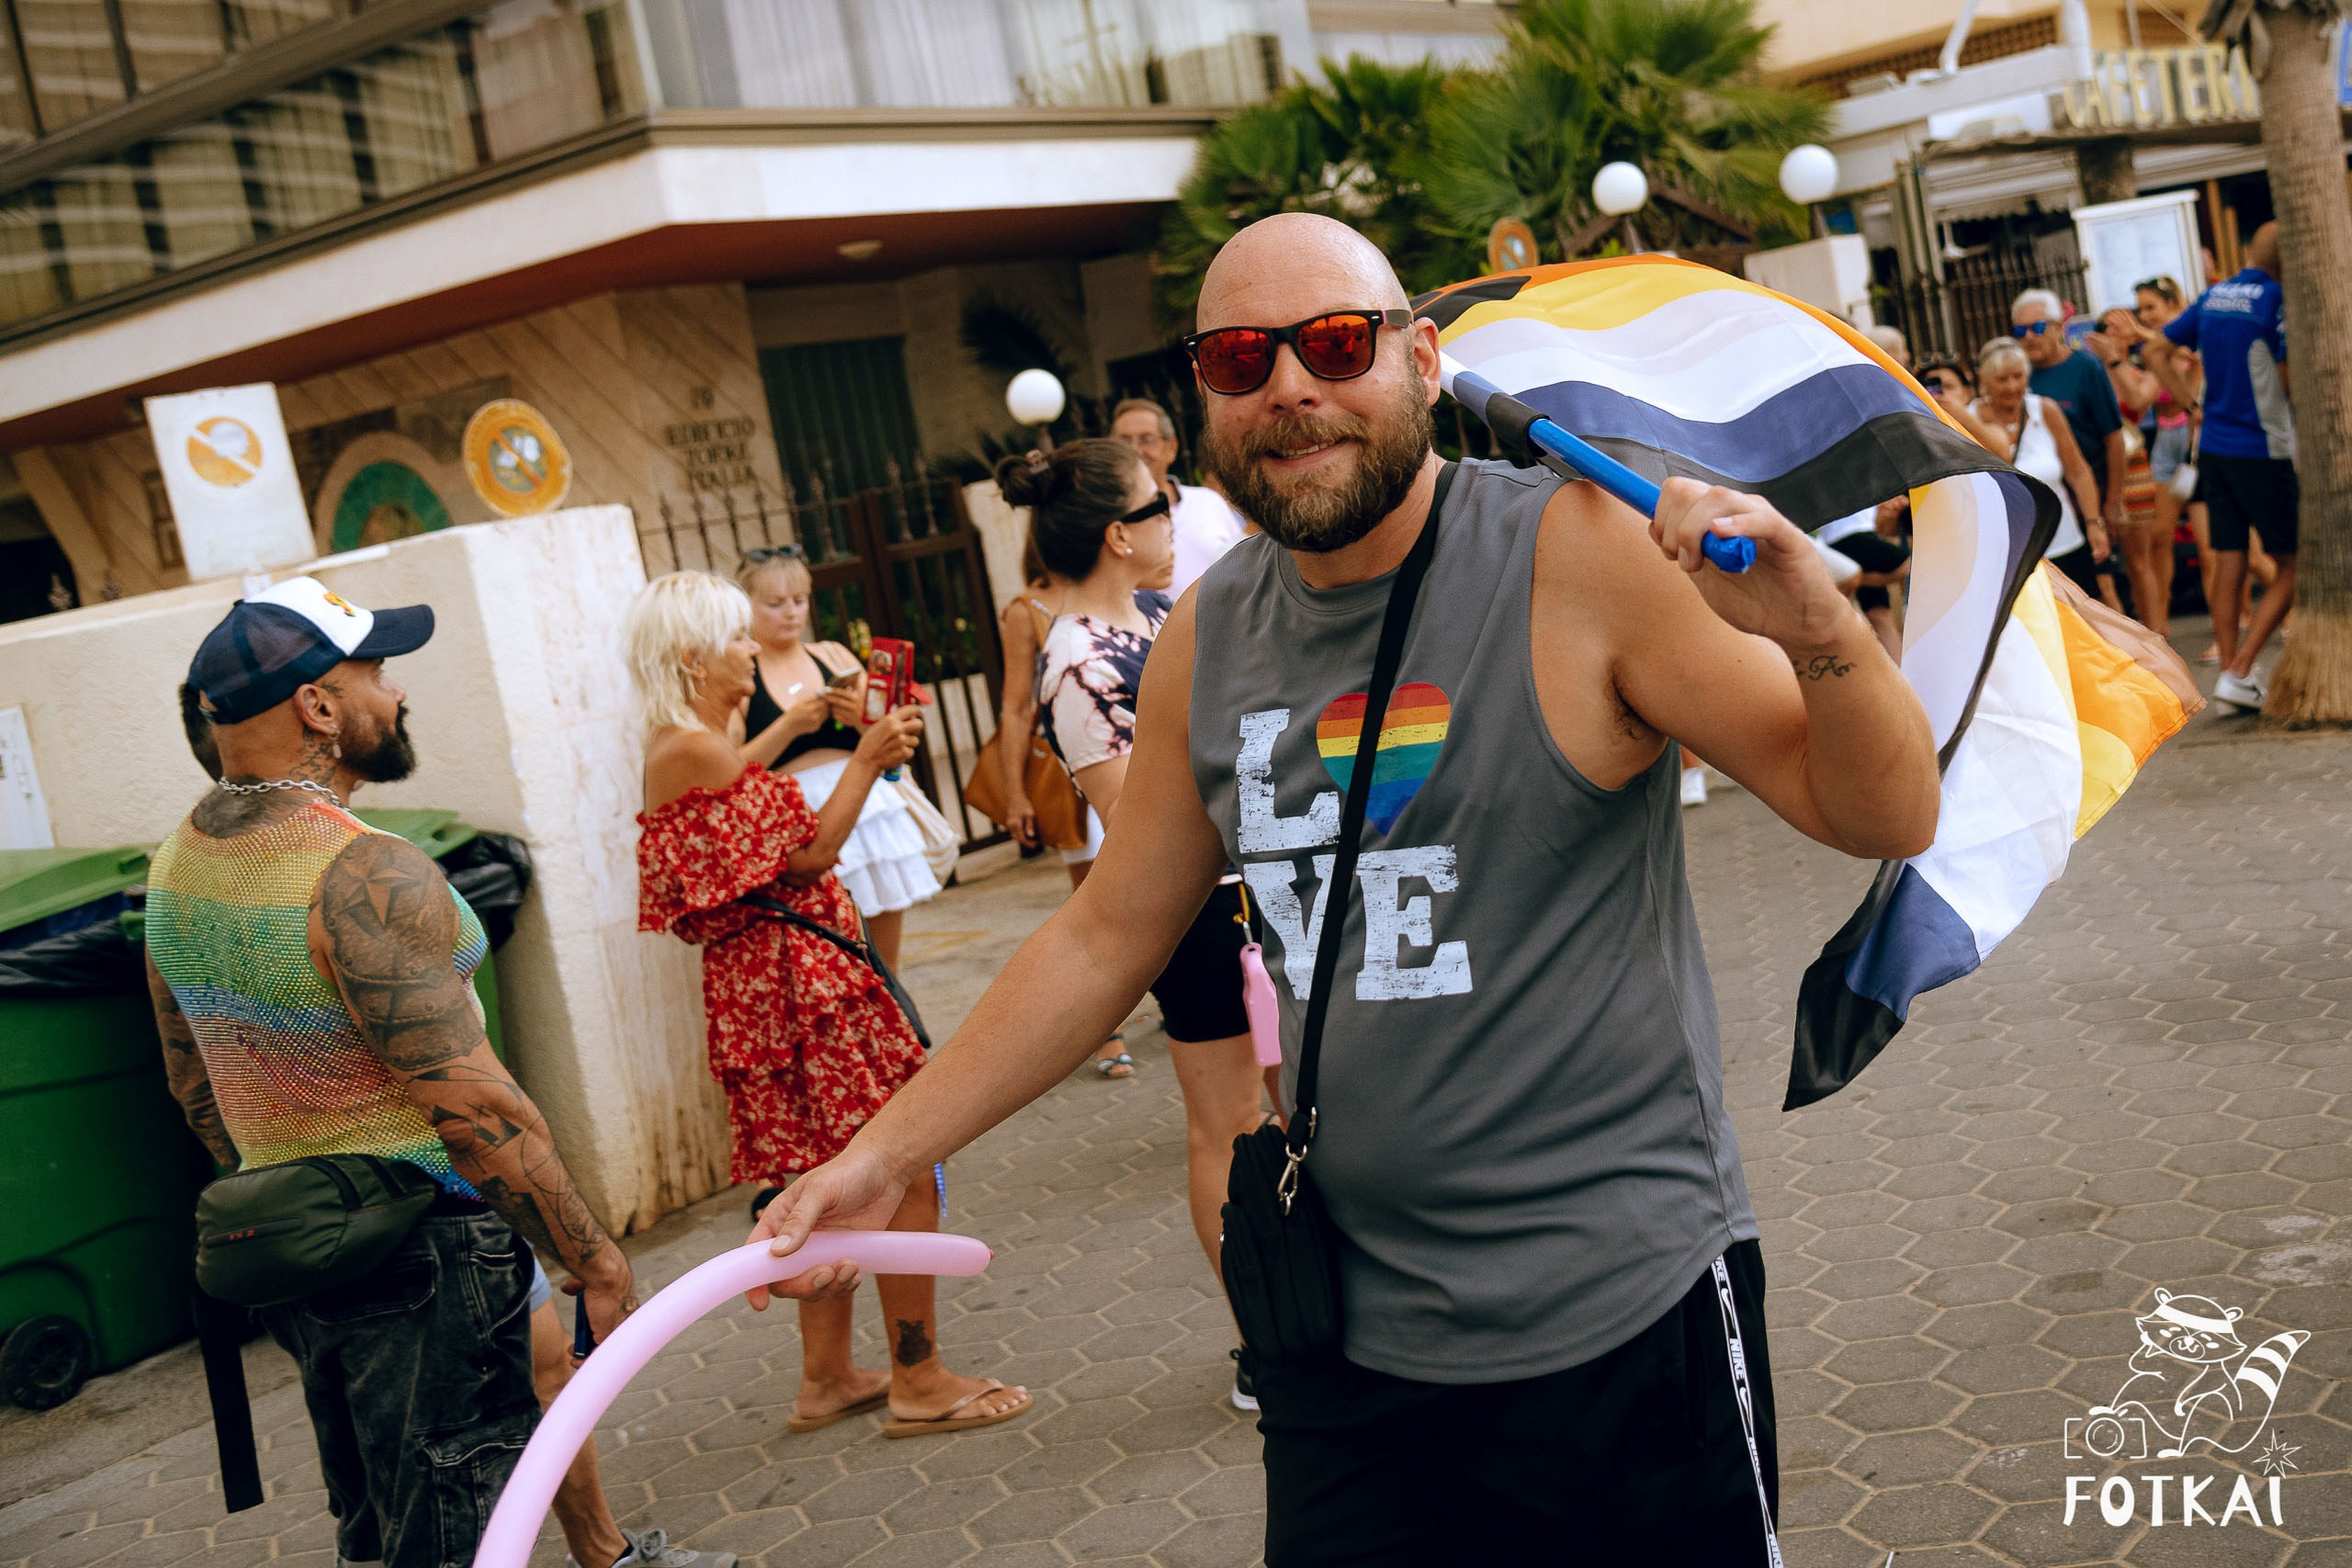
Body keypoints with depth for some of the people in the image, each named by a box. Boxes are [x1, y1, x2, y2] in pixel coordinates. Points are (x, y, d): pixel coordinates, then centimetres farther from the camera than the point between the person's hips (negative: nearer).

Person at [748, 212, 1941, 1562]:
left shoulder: (1579, 554, -13)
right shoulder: (1207, 641, 2)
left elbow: (1886, 818, -11)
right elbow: (1106, 939, 12)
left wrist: (1817, 626, -32)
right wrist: (887, 1154, 12)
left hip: (1624, 1318, -4)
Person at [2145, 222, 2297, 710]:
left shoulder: (2213, 296, 8)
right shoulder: (2277, 299, -13)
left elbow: (2157, 350, 15)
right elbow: (2290, 381, -15)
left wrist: (2195, 404, 14)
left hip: (2213, 446, 7)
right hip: (2263, 450, -7)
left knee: (2229, 565, 9)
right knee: (2293, 566, 2)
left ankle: (2232, 671, 11)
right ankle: (2238, 672, -6)